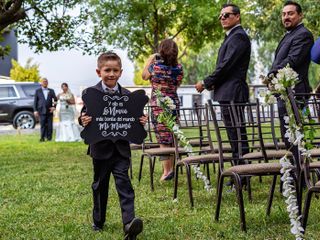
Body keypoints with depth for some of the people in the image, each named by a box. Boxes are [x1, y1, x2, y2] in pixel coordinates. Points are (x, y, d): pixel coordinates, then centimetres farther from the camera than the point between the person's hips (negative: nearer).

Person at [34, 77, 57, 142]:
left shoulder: (51, 91, 14)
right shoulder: (38, 91, 10)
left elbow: (55, 100, 11)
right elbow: (35, 101, 6)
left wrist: (54, 107, -6)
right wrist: (35, 110, -2)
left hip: (49, 111, 2)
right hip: (42, 111, -2)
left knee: (50, 125, -1)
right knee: (42, 125, -5)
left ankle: (49, 137, 5)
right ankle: (42, 137, 0)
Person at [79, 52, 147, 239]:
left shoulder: (127, 95, 6)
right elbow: (84, 116, -3)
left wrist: (141, 121, -12)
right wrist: (83, 121, -26)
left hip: (121, 148, 1)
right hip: (100, 148, -1)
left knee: (124, 183, -9)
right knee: (100, 185, 12)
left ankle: (129, 222, -19)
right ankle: (98, 221, 26)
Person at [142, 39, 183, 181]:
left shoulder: (155, 65, -10)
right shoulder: (178, 68, -1)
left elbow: (144, 76, 7)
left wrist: (149, 61, 18)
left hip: (158, 104, -4)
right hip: (174, 103, 4)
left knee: (163, 138, -2)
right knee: (172, 137, 13)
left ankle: (166, 171, -4)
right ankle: (172, 168, 20)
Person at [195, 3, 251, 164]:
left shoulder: (238, 36, -11)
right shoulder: (232, 36, 21)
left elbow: (226, 65, -18)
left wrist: (206, 83, -10)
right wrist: (212, 83, 6)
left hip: (232, 95, -10)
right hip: (229, 95, 10)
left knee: (237, 137, -8)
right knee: (237, 137, 12)